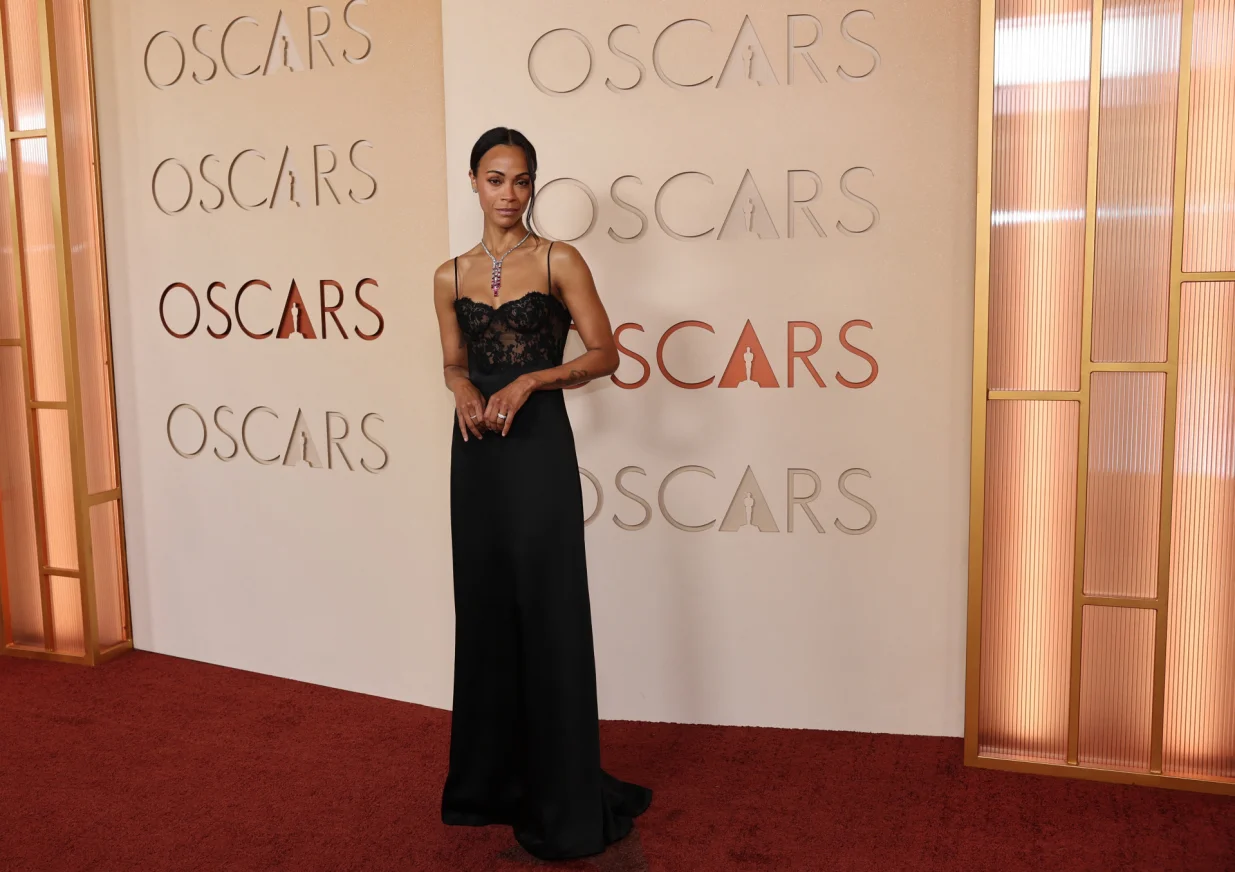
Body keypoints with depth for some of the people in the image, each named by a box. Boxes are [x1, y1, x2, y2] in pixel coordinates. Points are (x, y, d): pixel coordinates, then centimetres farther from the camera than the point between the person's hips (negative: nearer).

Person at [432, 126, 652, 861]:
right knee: (485, 608, 11)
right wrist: (465, 392, -6)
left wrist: (529, 381, -16)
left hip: (540, 449, -4)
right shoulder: (451, 276, 9)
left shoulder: (558, 262, -2)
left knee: (547, 613, -1)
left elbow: (605, 354, -4)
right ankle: (490, 776, 28)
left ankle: (563, 801, 13)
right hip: (478, 452, 4)